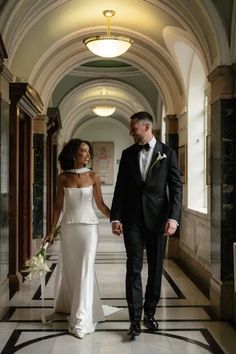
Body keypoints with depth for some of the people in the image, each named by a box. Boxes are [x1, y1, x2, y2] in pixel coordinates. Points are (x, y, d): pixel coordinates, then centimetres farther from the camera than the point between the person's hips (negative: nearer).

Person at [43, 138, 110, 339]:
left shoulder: (93, 177, -2)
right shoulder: (63, 177, 1)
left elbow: (100, 205, 2)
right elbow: (58, 206, 6)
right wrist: (52, 231, 5)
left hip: (88, 227, -2)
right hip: (68, 227, 2)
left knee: (85, 270, -3)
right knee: (69, 269, 13)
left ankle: (81, 320, 3)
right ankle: (70, 305, 37)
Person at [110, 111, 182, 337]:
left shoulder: (167, 153, 1)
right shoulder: (128, 154, 7)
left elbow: (176, 188, -3)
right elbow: (120, 188, 6)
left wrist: (173, 217, -14)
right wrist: (115, 217, -2)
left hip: (157, 219, -1)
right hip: (132, 219, 1)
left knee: (155, 269, 9)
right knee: (133, 268, -1)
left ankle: (149, 314, 24)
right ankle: (135, 319, 6)